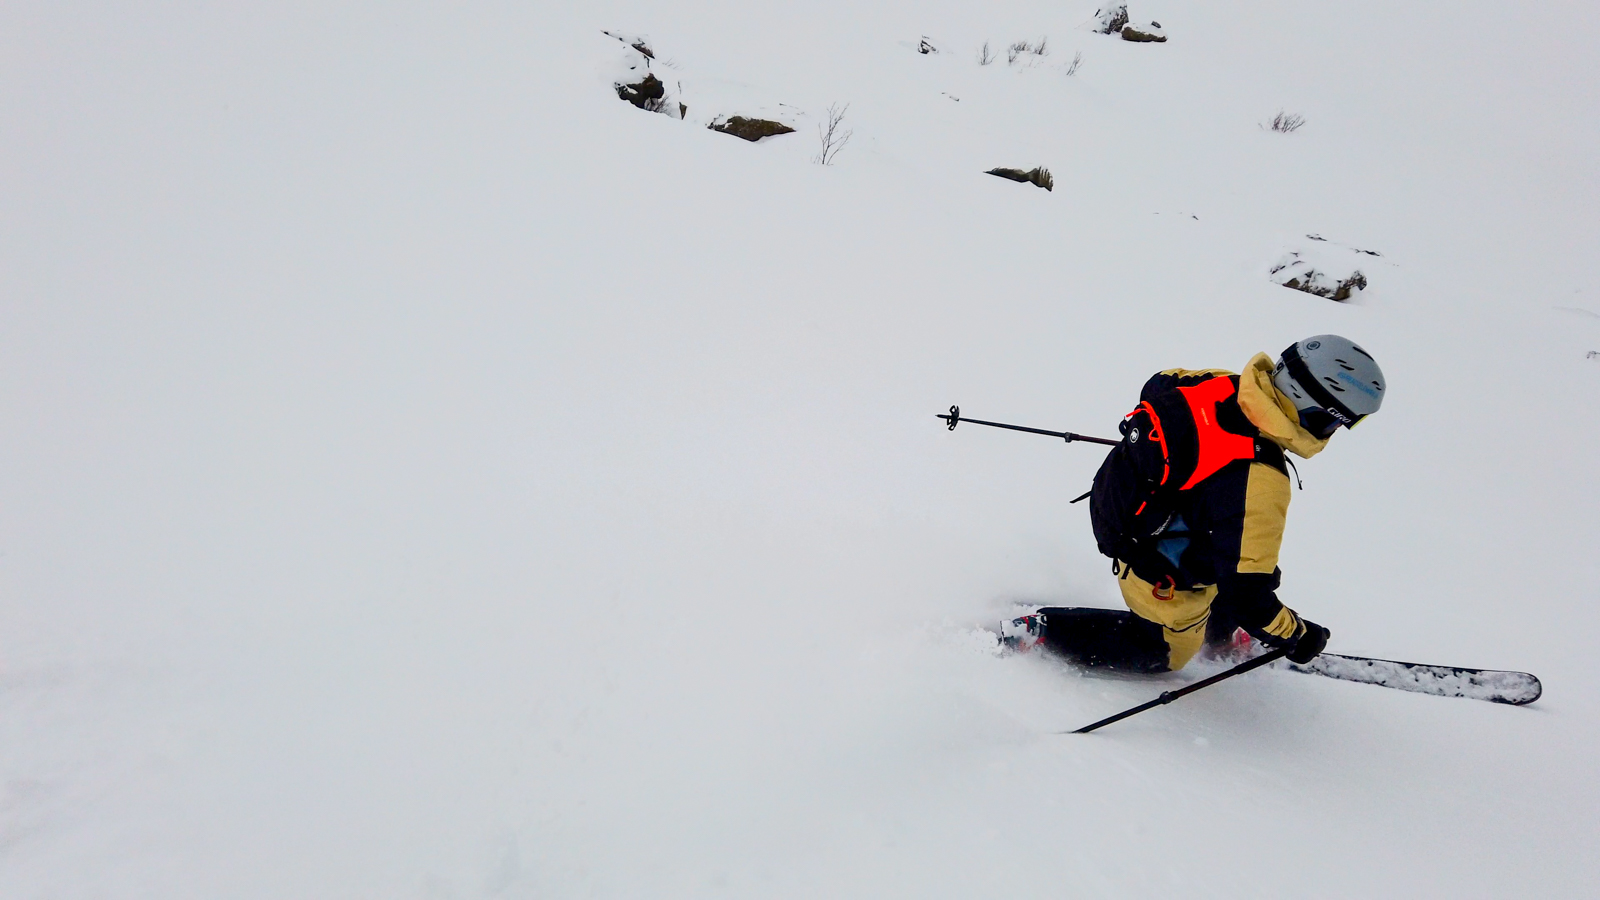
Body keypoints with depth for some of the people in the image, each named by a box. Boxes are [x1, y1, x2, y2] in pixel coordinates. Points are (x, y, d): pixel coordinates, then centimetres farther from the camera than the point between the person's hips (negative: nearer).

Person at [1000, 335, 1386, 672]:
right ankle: (1043, 632, 16)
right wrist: (1297, 635, -14)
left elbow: (1156, 385, 6)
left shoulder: (1220, 383, -18)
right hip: (1163, 580, -7)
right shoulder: (1256, 485, -39)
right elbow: (1247, 596, -32)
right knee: (1165, 652, 22)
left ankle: (1218, 635, 53)